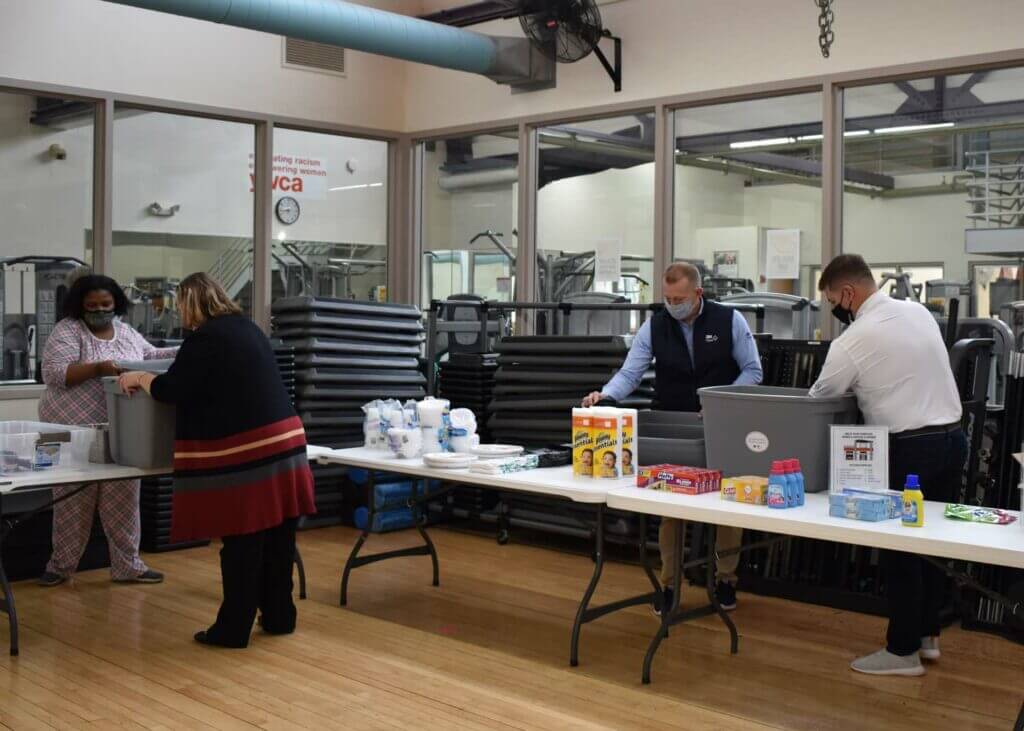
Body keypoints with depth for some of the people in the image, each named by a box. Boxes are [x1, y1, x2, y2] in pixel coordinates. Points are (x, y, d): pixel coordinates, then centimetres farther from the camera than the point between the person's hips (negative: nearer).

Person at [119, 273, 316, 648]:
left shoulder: (205, 337, -9)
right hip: (282, 439, 8)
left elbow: (171, 390, -8)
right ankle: (279, 615, 22)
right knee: (278, 536, 12)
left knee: (241, 541, -1)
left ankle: (233, 628, 7)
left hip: (243, 449, -8)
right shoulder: (247, 327, 17)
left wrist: (139, 378, 11)